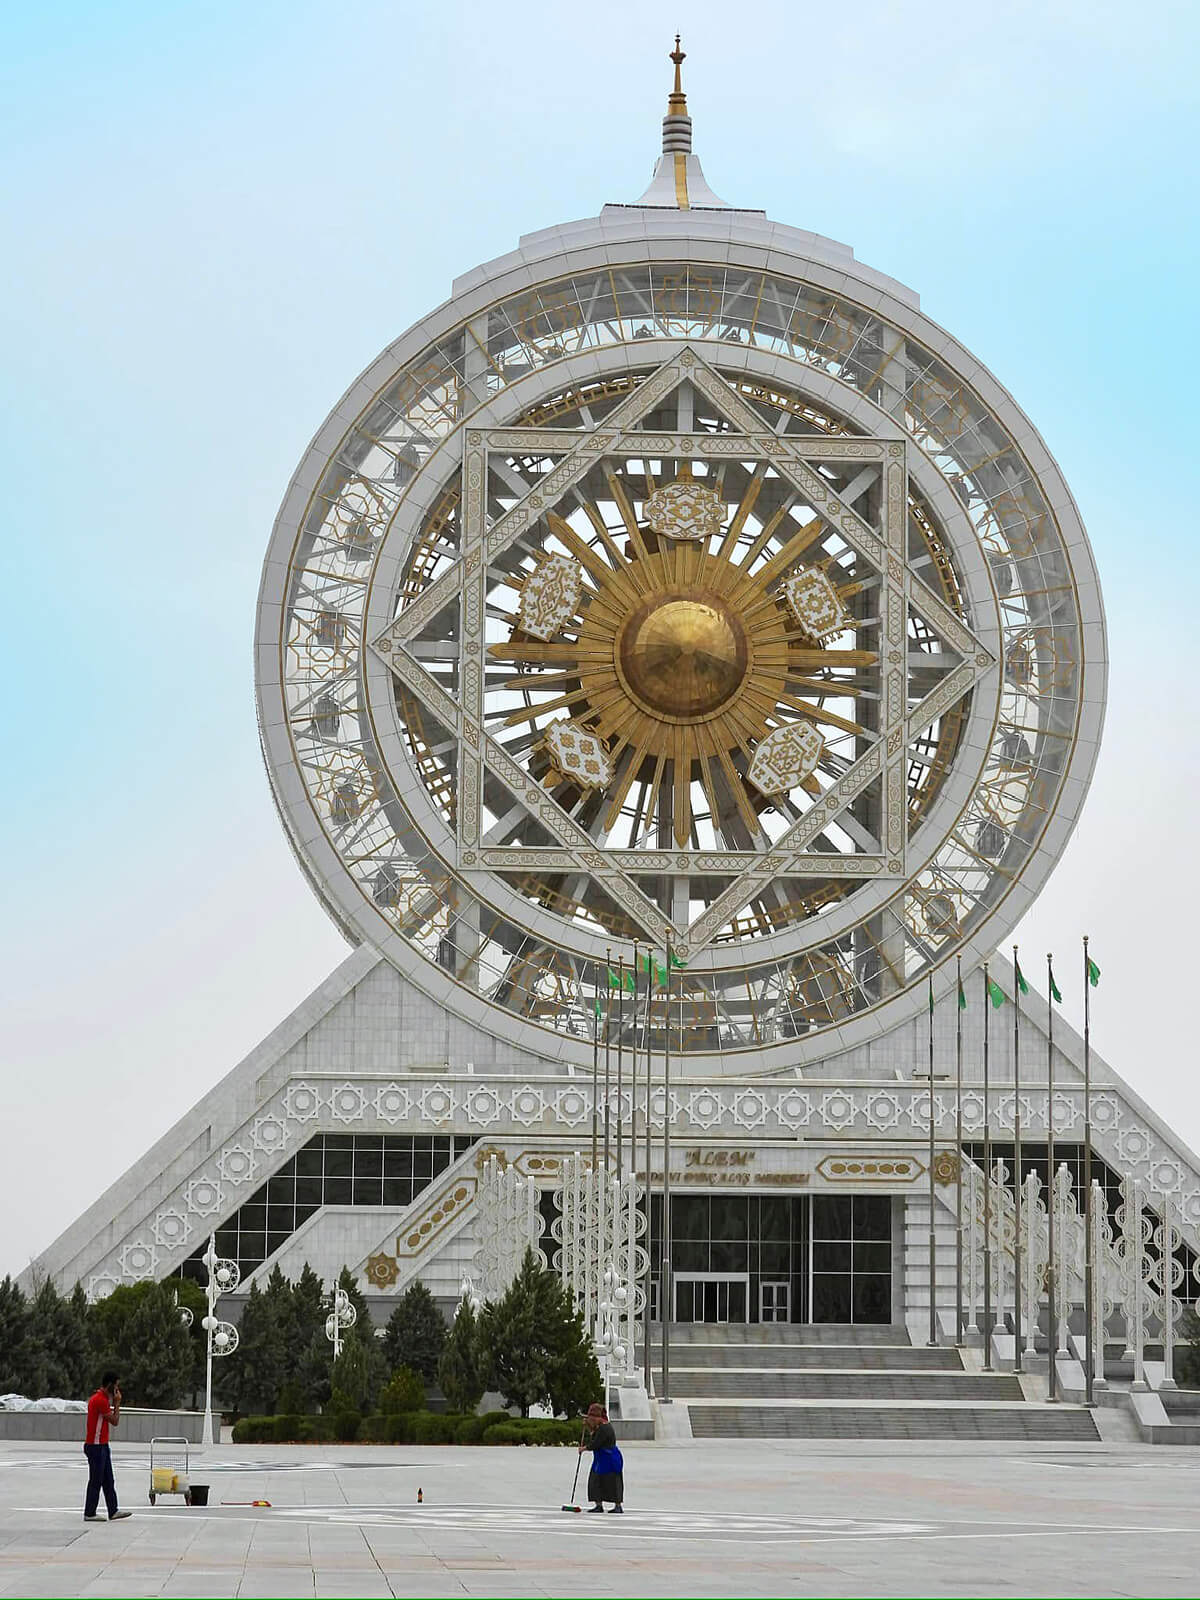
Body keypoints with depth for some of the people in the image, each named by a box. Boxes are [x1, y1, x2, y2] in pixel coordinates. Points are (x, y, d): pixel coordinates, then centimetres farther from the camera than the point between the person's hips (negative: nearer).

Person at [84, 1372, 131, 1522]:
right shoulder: (100, 1400, -19)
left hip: (101, 1446, 10)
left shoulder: (100, 1398, 14)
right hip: (96, 1446, -10)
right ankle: (89, 1513, 3)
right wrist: (117, 1403, -6)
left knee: (108, 1481, 11)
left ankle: (113, 1511, 14)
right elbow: (114, 1421, -16)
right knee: (96, 1481, -3)